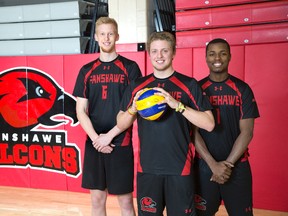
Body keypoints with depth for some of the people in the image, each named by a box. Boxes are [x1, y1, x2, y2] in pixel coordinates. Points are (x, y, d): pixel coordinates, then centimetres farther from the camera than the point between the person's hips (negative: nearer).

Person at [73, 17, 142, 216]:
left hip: (121, 143, -3)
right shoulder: (87, 71, 8)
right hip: (94, 144, 3)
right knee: (97, 199, 11)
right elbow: (81, 111, 6)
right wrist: (96, 138, -8)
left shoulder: (130, 68, 0)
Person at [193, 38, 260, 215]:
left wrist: (228, 164, -10)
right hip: (204, 166, 0)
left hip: (237, 166, 0)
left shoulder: (242, 89, 0)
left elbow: (247, 132, -3)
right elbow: (193, 131, -4)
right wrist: (213, 164, -11)